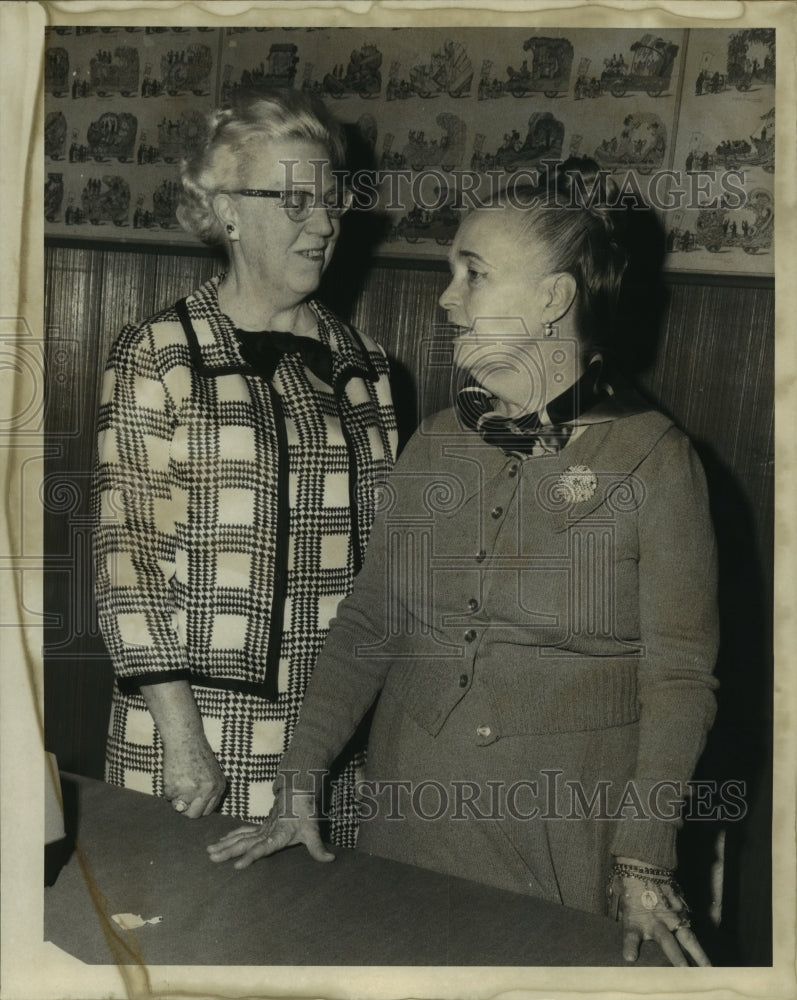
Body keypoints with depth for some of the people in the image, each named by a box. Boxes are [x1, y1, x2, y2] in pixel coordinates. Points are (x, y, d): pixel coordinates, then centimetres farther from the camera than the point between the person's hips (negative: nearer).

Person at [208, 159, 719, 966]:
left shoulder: (651, 456, -10)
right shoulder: (435, 444, 3)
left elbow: (678, 674, -9)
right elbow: (367, 625, 4)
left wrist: (643, 860, -15)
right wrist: (298, 784, -2)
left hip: (569, 831, -3)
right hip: (412, 809, 4)